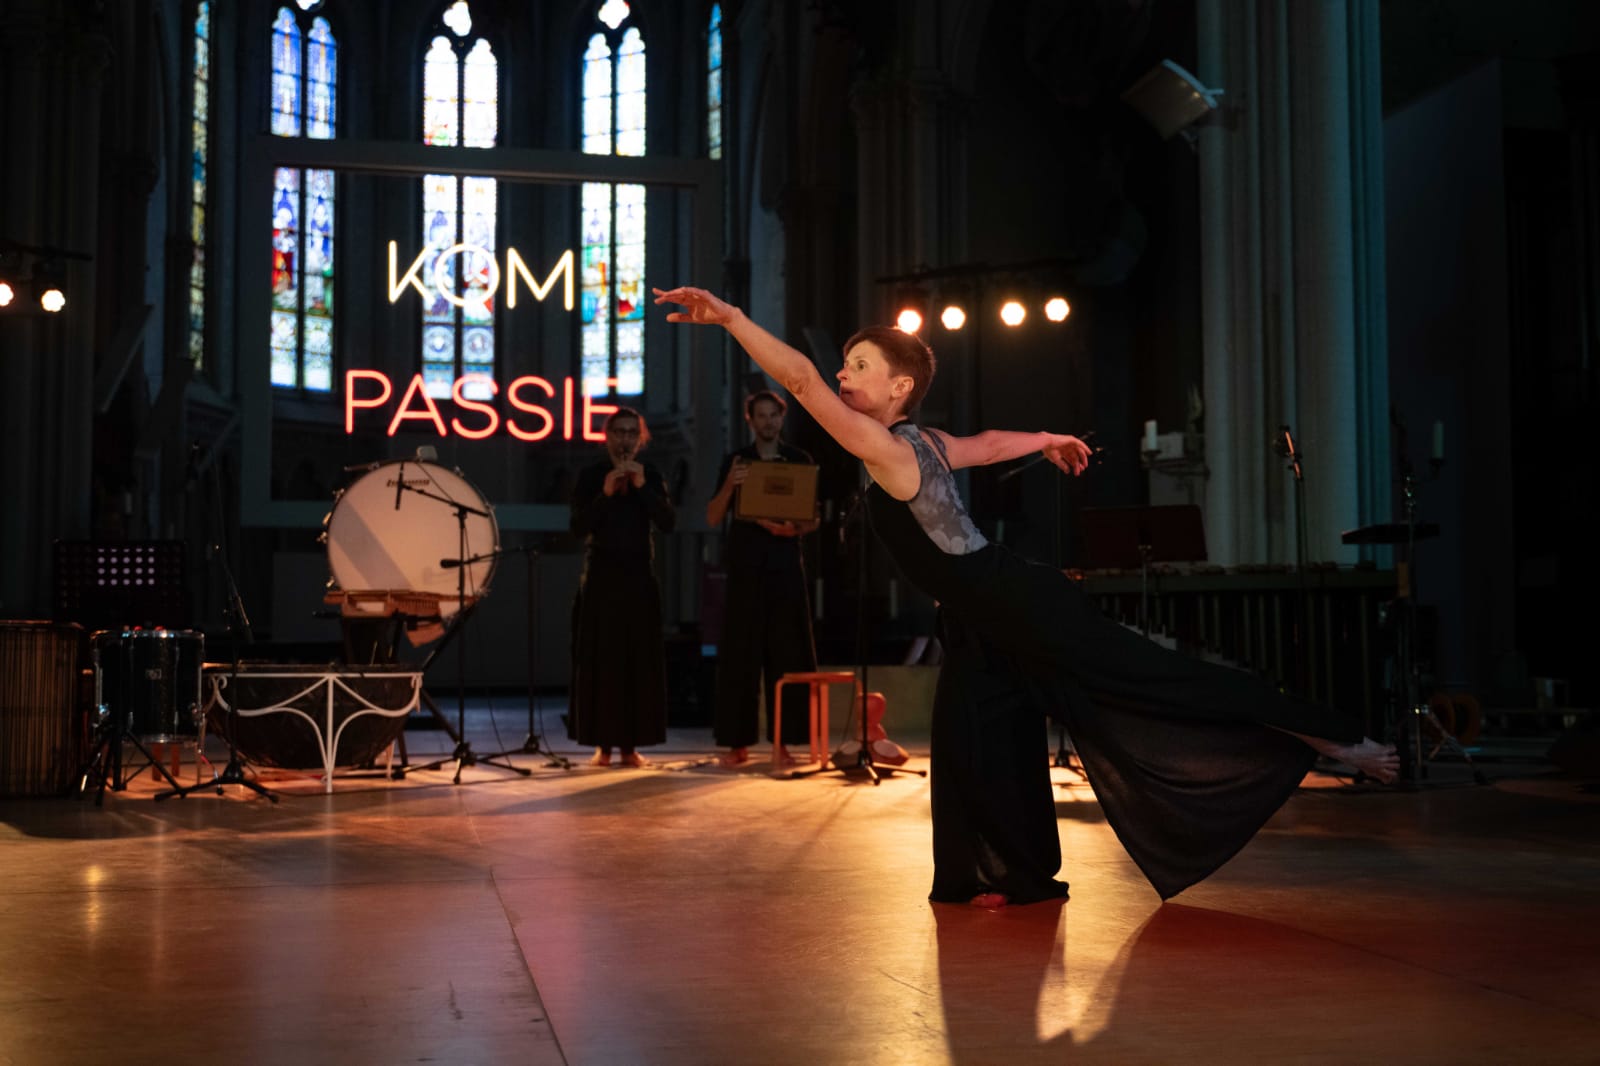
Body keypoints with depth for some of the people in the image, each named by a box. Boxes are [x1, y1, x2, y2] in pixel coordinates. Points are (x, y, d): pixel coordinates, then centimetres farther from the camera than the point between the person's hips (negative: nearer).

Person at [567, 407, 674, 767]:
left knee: (640, 660, 0)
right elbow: (578, 527, -7)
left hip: (639, 577, 2)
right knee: (600, 660, -3)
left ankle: (630, 744, 6)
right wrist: (605, 494, -19)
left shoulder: (651, 477, 7)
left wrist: (643, 488, -16)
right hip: (601, 578, -2)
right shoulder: (590, 476, 2)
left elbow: (667, 522, -5)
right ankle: (602, 744, 3)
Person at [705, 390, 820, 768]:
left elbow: (813, 518, 9)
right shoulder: (735, 461, 6)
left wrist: (795, 529, -12)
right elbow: (713, 519, 1)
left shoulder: (800, 460, 8)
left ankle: (781, 742, 3)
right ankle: (737, 742, 3)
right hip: (744, 566, -1)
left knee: (786, 653, -2)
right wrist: (729, 485, -16)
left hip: (785, 566, 1)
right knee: (741, 654, -1)